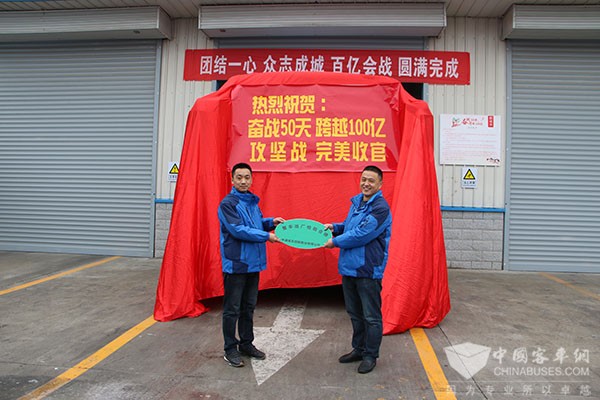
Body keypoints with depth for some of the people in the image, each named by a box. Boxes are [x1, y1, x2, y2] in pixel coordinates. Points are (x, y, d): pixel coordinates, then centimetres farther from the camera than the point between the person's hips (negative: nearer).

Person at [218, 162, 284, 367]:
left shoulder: (252, 201, 11)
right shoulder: (228, 203, -12)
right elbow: (238, 230, -20)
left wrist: (271, 222, 0)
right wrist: (267, 236, -20)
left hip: (253, 262, 8)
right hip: (235, 264, -7)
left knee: (248, 306, 17)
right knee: (232, 309, 4)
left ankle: (246, 344, 31)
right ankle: (230, 349, 18)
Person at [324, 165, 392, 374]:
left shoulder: (380, 207, -16)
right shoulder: (356, 201, 10)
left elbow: (361, 235, -22)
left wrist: (335, 242, -12)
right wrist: (334, 227, 3)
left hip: (368, 270, -8)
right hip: (349, 267, 9)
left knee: (371, 317, 5)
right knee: (354, 313, 20)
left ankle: (370, 355, 21)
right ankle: (358, 349, 36)